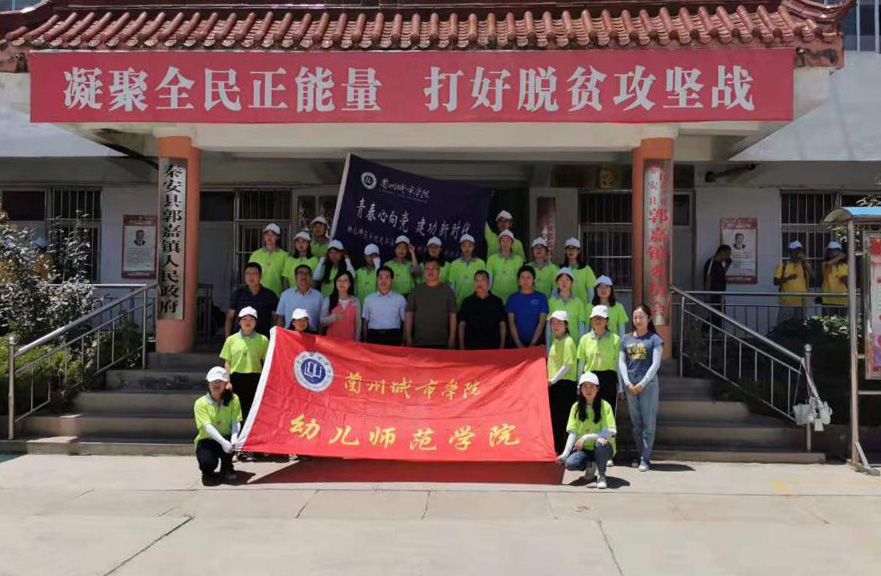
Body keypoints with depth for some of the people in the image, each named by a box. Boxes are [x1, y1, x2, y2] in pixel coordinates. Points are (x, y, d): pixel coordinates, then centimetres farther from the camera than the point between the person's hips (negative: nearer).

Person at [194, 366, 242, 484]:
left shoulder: (233, 399, -3)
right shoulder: (201, 403, -10)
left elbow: (236, 422, -12)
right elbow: (207, 426, -23)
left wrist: (233, 439, -34)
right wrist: (223, 442, -38)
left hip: (226, 438, 2)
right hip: (207, 440, -2)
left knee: (233, 442, -34)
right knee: (207, 462, -33)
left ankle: (226, 469, -1)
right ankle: (208, 472, 9)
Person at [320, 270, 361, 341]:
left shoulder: (355, 301, 5)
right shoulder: (328, 300, 3)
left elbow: (358, 323, 6)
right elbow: (322, 322, -1)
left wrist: (357, 341, 1)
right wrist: (334, 317, -17)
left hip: (349, 341, 1)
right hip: (331, 340, 0)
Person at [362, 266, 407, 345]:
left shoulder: (400, 299, 8)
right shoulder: (369, 299, 12)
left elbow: (405, 321, 9)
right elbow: (365, 322, 14)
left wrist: (404, 341, 1)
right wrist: (365, 341, 7)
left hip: (393, 336, -1)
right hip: (373, 337, 1)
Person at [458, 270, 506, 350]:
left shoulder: (497, 301, 7)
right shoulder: (467, 302, 7)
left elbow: (502, 325, 7)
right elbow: (462, 325, 7)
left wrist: (502, 346, -1)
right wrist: (461, 347, -1)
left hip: (493, 347, 0)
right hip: (471, 347, 0)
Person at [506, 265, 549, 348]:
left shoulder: (541, 297, 5)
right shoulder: (513, 298, 8)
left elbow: (541, 323, 0)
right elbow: (511, 323, 2)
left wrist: (533, 343, -11)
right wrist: (519, 344, -9)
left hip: (536, 343, 0)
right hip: (517, 343, 0)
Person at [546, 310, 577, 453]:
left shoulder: (567, 341, -10)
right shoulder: (554, 341, 17)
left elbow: (568, 364, -17)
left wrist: (553, 380, -18)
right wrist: (550, 380, 14)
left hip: (565, 383, -8)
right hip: (553, 384, 8)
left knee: (561, 418, -6)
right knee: (553, 417, 10)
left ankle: (562, 449, -1)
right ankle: (555, 448, 18)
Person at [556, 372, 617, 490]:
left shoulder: (604, 406, -9)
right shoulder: (576, 407, 1)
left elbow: (611, 432, -18)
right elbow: (573, 433, -3)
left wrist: (587, 437, -28)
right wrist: (565, 453, -17)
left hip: (602, 449, -3)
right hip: (584, 449, 3)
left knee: (601, 442, -38)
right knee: (570, 463, -28)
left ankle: (601, 475, -11)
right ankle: (590, 465, 8)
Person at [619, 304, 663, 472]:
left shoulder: (654, 339, 0)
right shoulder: (626, 339, 11)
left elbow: (656, 364, -6)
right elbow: (621, 362, 7)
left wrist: (642, 384, -11)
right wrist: (627, 383, -4)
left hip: (648, 384, -4)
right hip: (630, 385, 4)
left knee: (648, 422, -3)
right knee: (636, 423, 10)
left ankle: (645, 458, 0)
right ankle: (640, 455, 19)